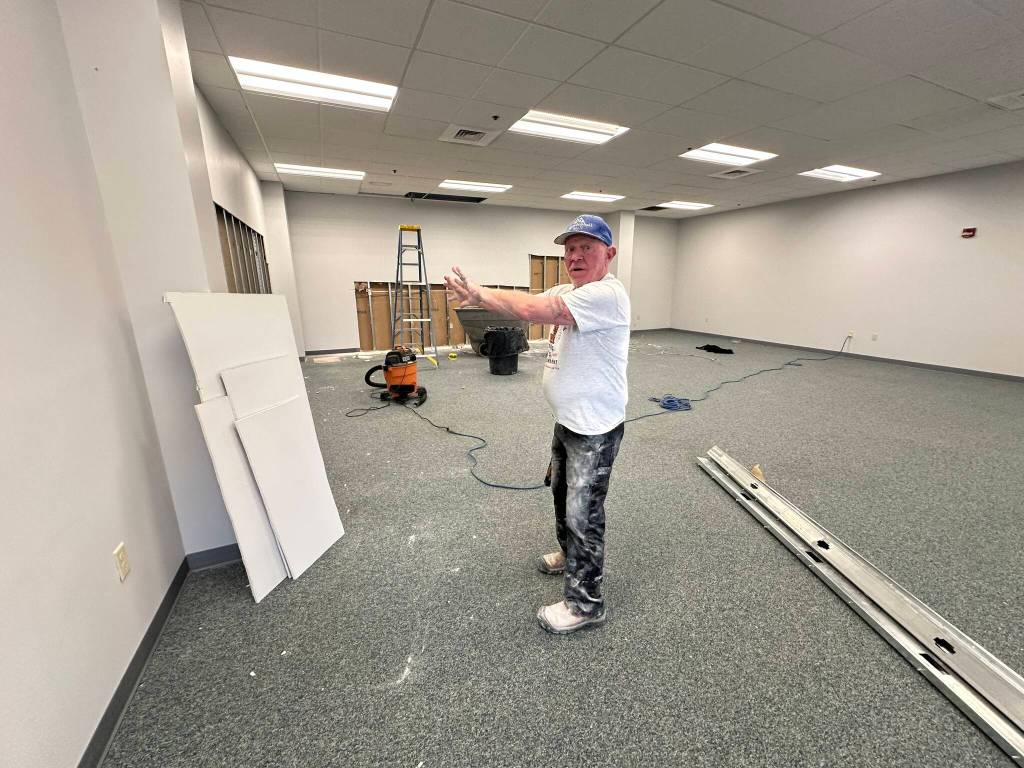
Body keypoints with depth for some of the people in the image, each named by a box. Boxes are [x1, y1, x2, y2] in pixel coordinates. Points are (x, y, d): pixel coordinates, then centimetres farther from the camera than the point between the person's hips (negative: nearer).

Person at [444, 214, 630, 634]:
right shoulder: (566, 291, 9)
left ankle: (585, 603, 23)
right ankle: (570, 555, 50)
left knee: (582, 513, 3)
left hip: (594, 429, -9)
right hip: (566, 420, 9)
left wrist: (480, 294, -18)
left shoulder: (606, 293, -24)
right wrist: (478, 294, -14)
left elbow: (532, 310, -32)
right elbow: (528, 301, 3)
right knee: (562, 494, 25)